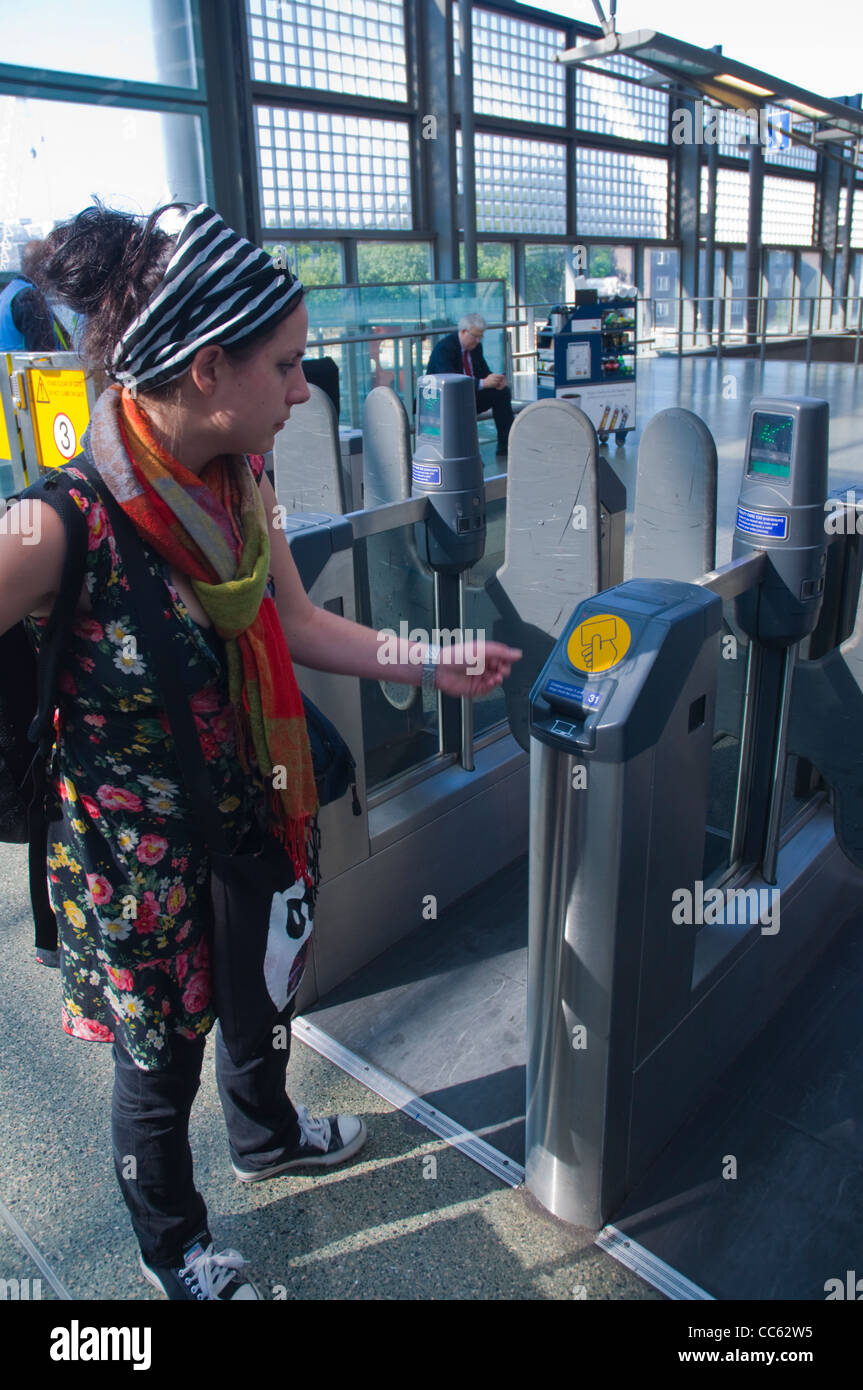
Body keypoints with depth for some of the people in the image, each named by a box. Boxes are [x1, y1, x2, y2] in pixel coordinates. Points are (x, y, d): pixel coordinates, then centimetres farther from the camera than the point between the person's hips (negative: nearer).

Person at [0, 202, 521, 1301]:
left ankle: (266, 1135, 64)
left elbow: (293, 624, 3)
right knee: (162, 1064, 18)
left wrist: (431, 666, 3)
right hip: (138, 862, -6)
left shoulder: (240, 479, -8)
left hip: (244, 819, 7)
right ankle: (174, 1253, 51)